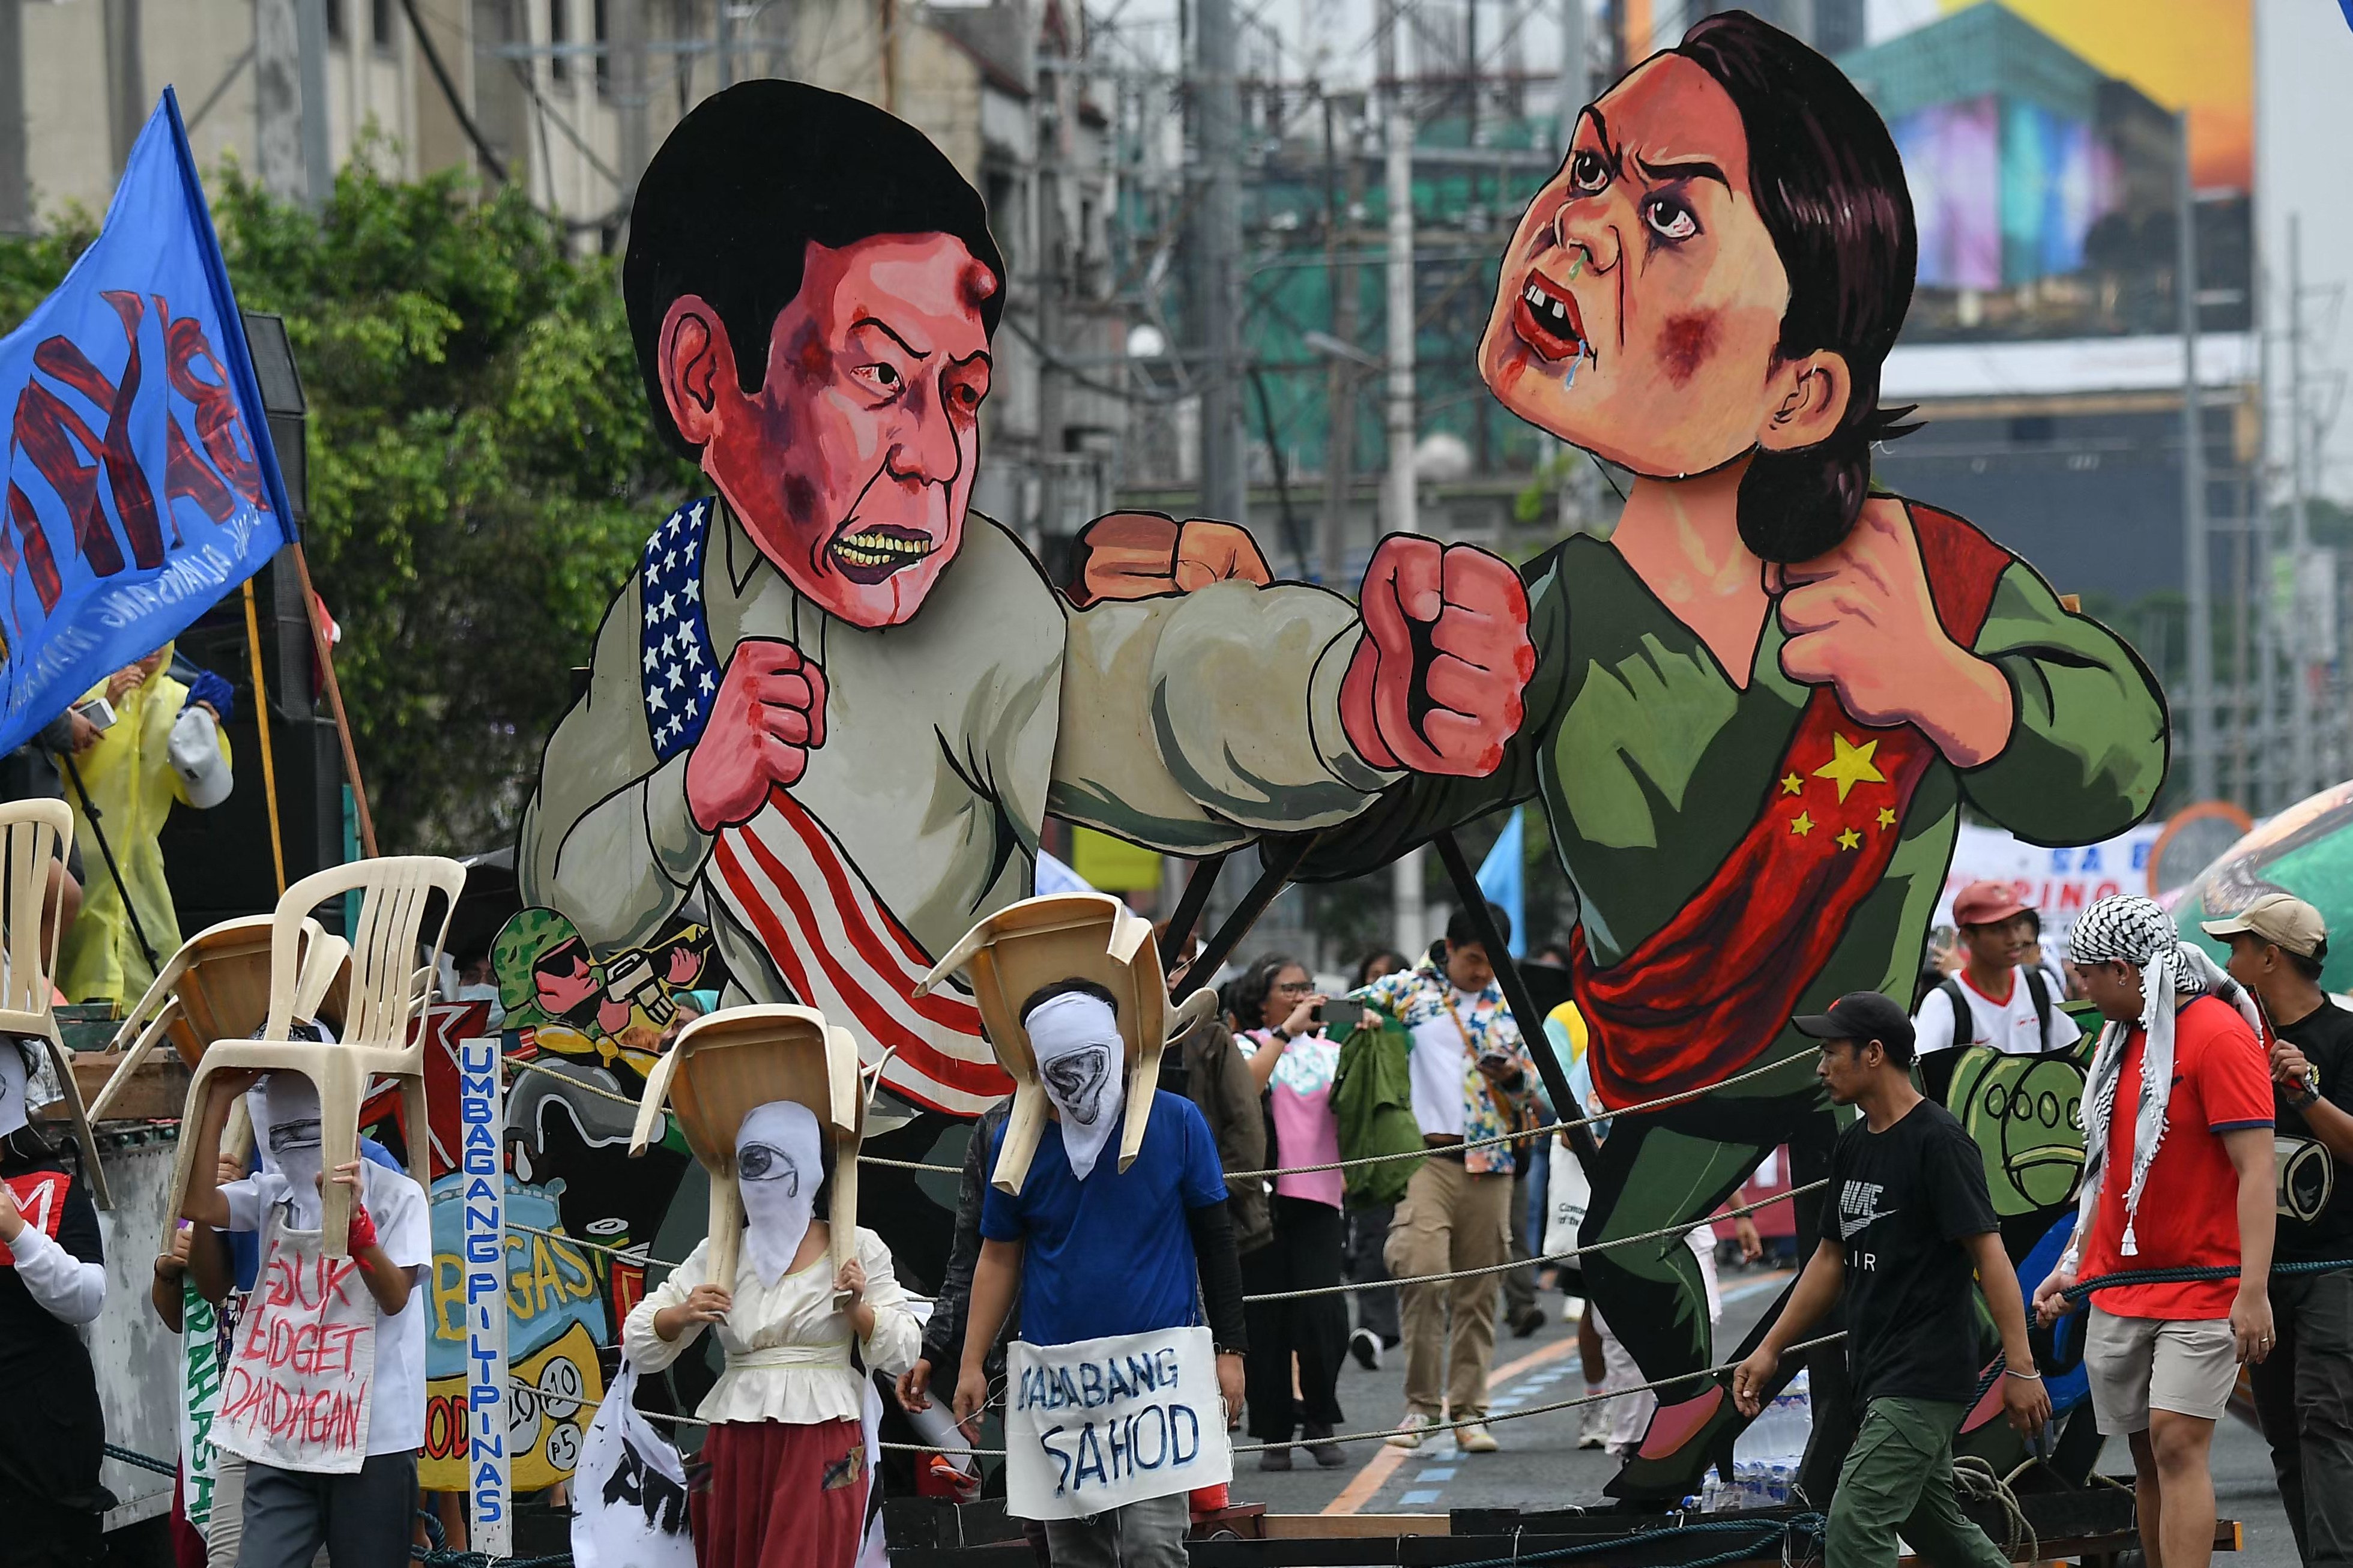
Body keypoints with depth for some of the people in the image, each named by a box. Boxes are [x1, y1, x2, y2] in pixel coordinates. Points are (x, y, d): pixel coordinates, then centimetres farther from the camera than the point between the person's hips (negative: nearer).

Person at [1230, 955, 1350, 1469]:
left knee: (1323, 1318, -9)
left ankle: (1320, 1425, 6)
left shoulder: (1329, 1052, 17)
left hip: (1316, 1197, 2)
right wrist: (1286, 1031, -13)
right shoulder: (1246, 1045, 7)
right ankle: (1274, 1432, 6)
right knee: (1265, 1320, -2)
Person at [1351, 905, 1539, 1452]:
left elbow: (1532, 1087, 19)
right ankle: (1421, 1403, -6)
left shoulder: (1509, 1005, 15)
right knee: (1423, 1274, -17)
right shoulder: (1406, 990, 5)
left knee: (1478, 1290, 6)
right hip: (1426, 1155, -3)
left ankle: (1468, 1410, 13)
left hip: (1490, 1162, 3)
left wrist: (1513, 1076, -2)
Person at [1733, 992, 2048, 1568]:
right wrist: (1770, 1350, 19)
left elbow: (1989, 1252, -18)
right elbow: (1832, 1259, 21)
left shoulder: (1938, 1141, -14)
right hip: (1879, 1378, 9)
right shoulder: (1853, 1145, 12)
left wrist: (2020, 1367, -22)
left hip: (1927, 1378, -9)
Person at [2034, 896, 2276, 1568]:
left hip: (2202, 1289, -8)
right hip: (2120, 1286, 8)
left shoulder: (2217, 1035, -12)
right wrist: (2071, 1266, 20)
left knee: (2178, 1443, -16)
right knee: (2150, 1457, 6)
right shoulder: (2121, 1039, 14)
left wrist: (2253, 1291, -23)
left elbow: (2256, 1170, -17)